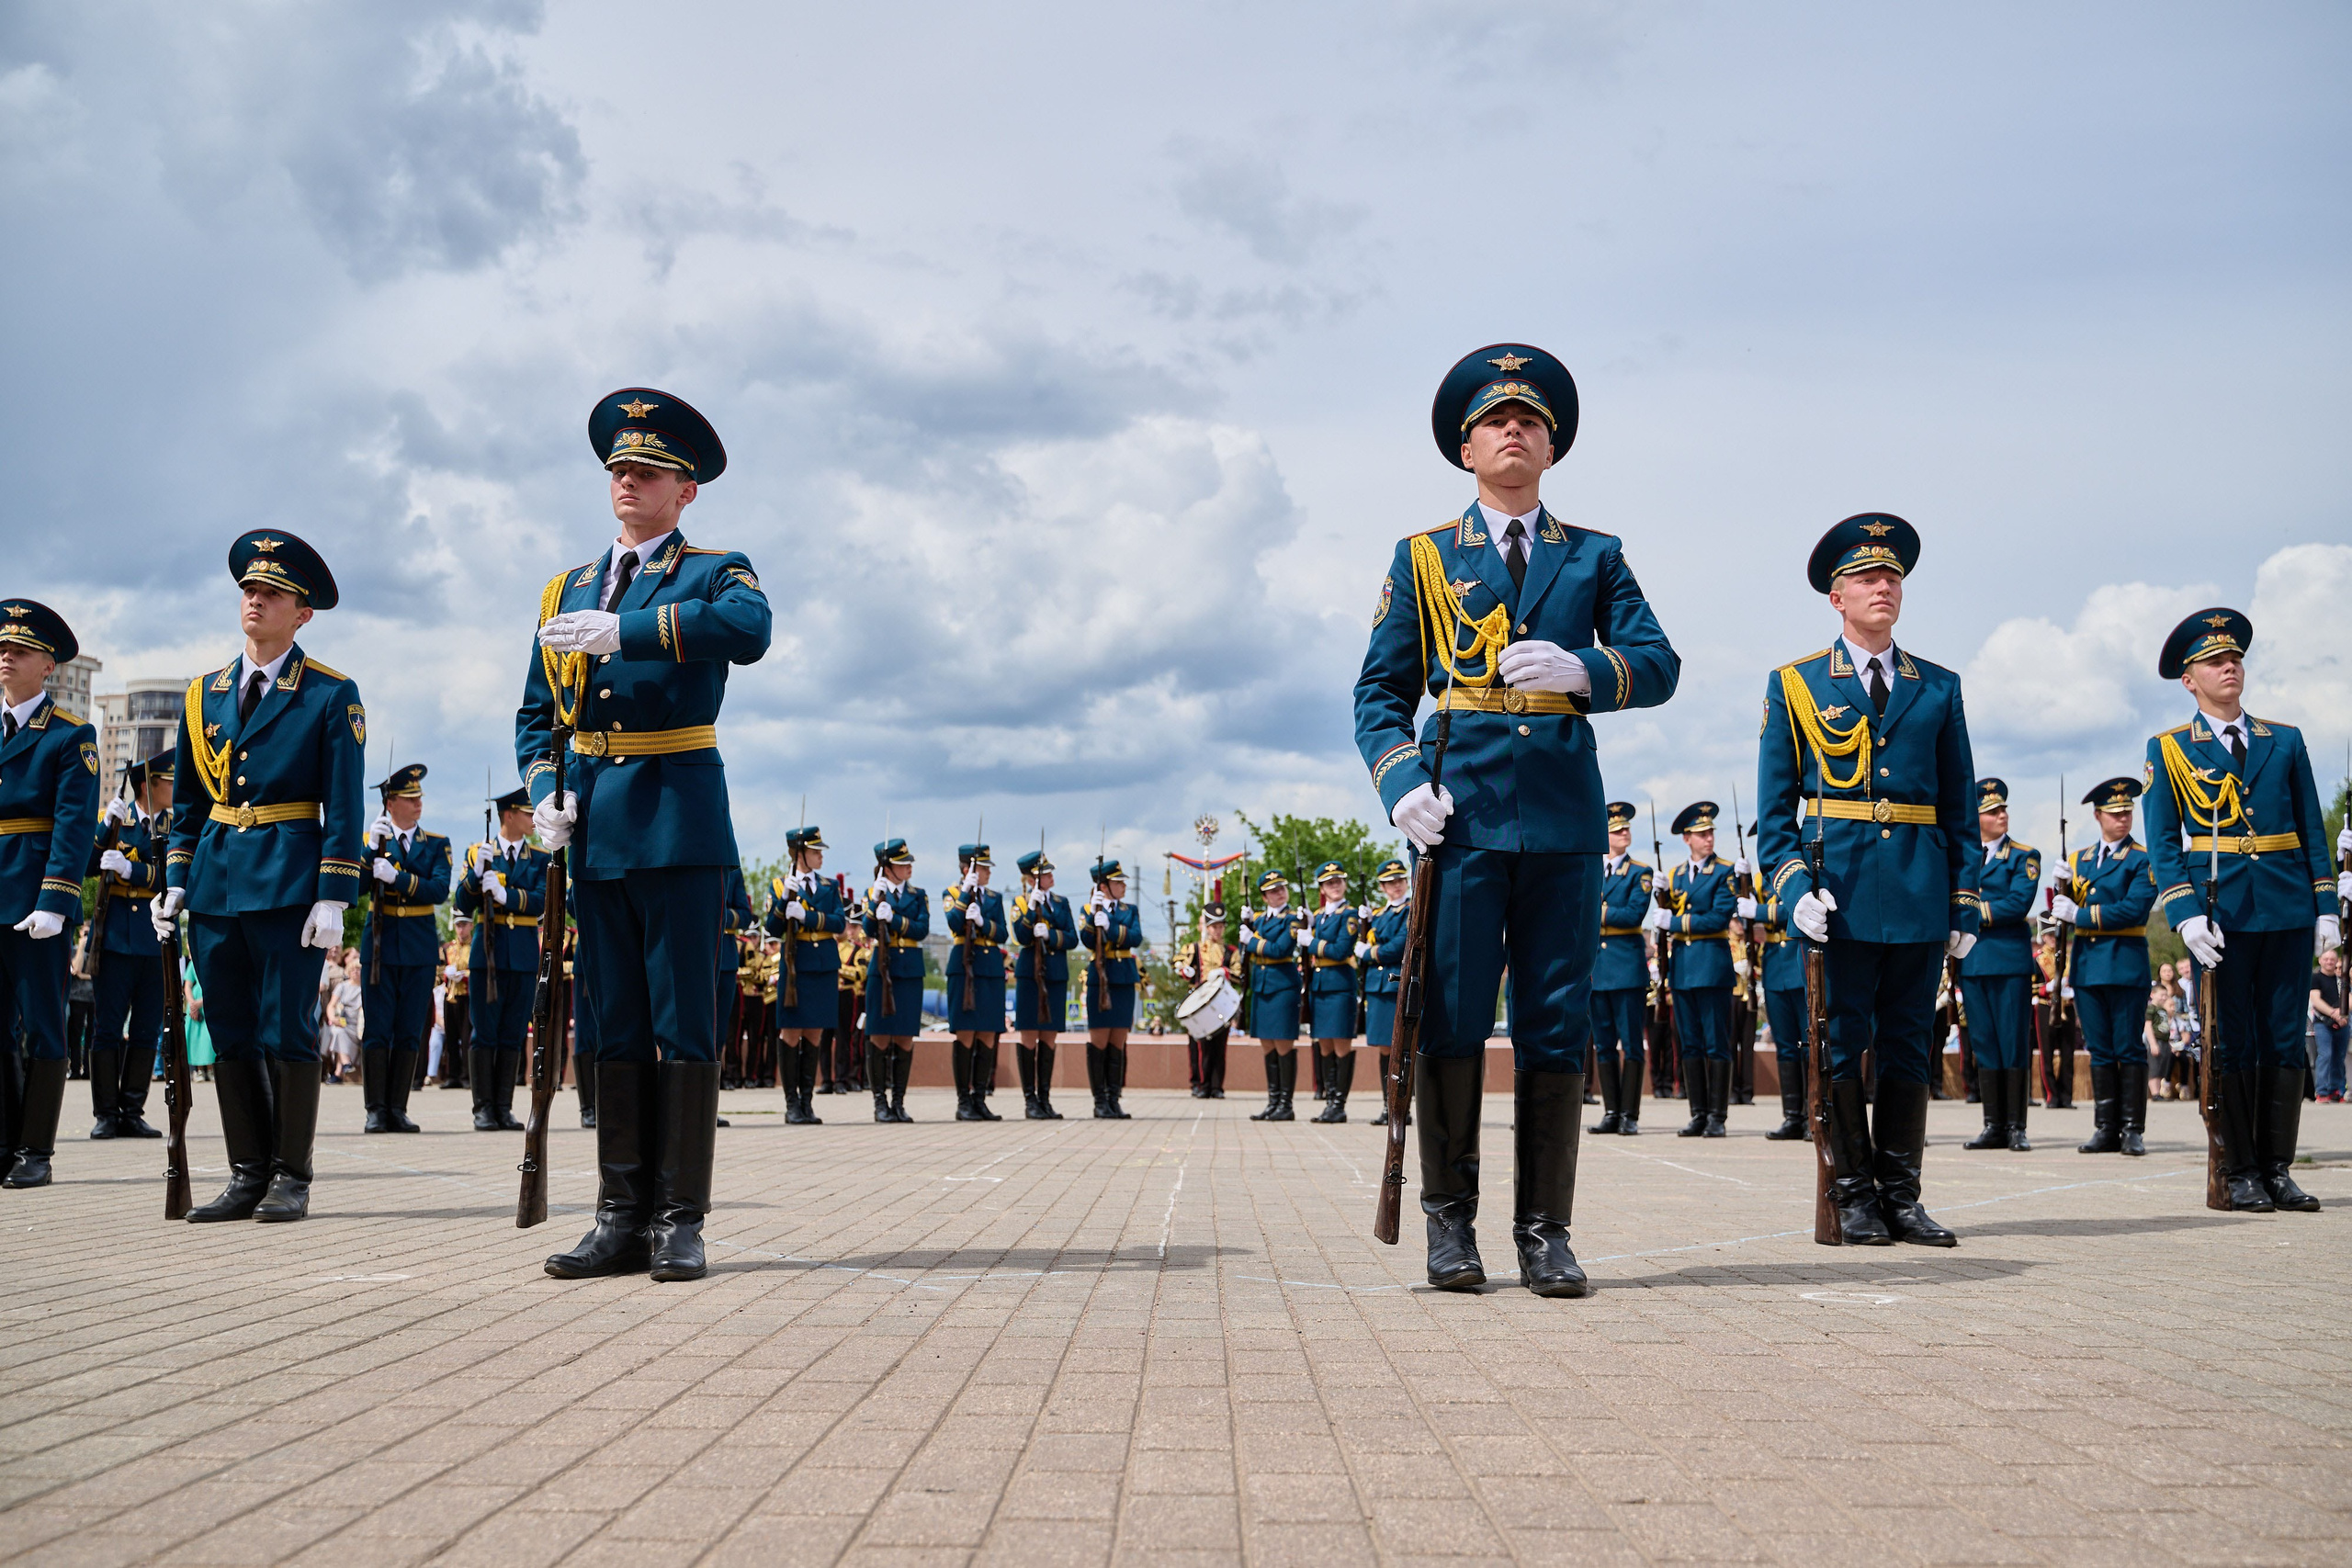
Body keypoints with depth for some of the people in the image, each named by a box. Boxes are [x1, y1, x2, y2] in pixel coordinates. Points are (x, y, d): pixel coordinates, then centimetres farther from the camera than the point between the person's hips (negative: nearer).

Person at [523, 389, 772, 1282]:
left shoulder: (714, 572, 3)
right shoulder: (569, 592, 19)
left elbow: (748, 629, -21)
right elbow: (537, 714, 19)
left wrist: (622, 629, -25)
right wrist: (544, 793, 0)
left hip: (678, 819, -5)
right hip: (594, 830, 5)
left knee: (684, 1023, -4)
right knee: (615, 1025, 7)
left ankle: (680, 1222, 0)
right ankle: (622, 1218, 12)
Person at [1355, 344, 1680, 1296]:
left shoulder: (1595, 558, 16)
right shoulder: (1422, 558, 13)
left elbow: (1659, 665, 4)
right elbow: (1381, 692, 9)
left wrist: (1580, 668, -17)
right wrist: (1401, 780, -9)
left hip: (1565, 818, 1)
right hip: (1461, 813, -1)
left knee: (1557, 1027, 1)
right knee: (1452, 1020, -2)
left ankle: (1545, 1231, 9)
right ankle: (1450, 1219, 10)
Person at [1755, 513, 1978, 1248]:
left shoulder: (1938, 687, 13)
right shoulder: (1795, 685, 6)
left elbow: (1960, 803, 12)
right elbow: (1774, 803, 4)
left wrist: (1965, 901, 5)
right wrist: (1791, 884, -9)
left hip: (1920, 896, 2)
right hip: (1839, 893, -2)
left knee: (1909, 1047, 6)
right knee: (1841, 1044, 0)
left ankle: (1901, 1195, 14)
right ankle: (1855, 1195, 10)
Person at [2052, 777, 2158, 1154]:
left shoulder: (2142, 860, -1)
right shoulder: (2079, 859, 15)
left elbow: (2132, 910, -14)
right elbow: (2064, 911, 14)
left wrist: (2079, 915, -12)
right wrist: (2061, 888, -7)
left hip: (2125, 965, -5)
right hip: (2087, 965, 5)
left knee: (2129, 1050, -3)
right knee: (2100, 1051, 7)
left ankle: (2133, 1130, 1)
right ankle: (2106, 1130, 10)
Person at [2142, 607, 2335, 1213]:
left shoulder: (2285, 741, 13)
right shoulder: (2169, 750, 6)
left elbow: (2312, 829, 12)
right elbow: (2163, 842, 0)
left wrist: (2325, 907, 3)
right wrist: (2186, 914, -12)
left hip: (2288, 911, 3)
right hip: (2222, 914, -2)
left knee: (2285, 1042, 3)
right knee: (2233, 1044, 0)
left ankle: (2278, 1169, 10)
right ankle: (2242, 1171, 6)